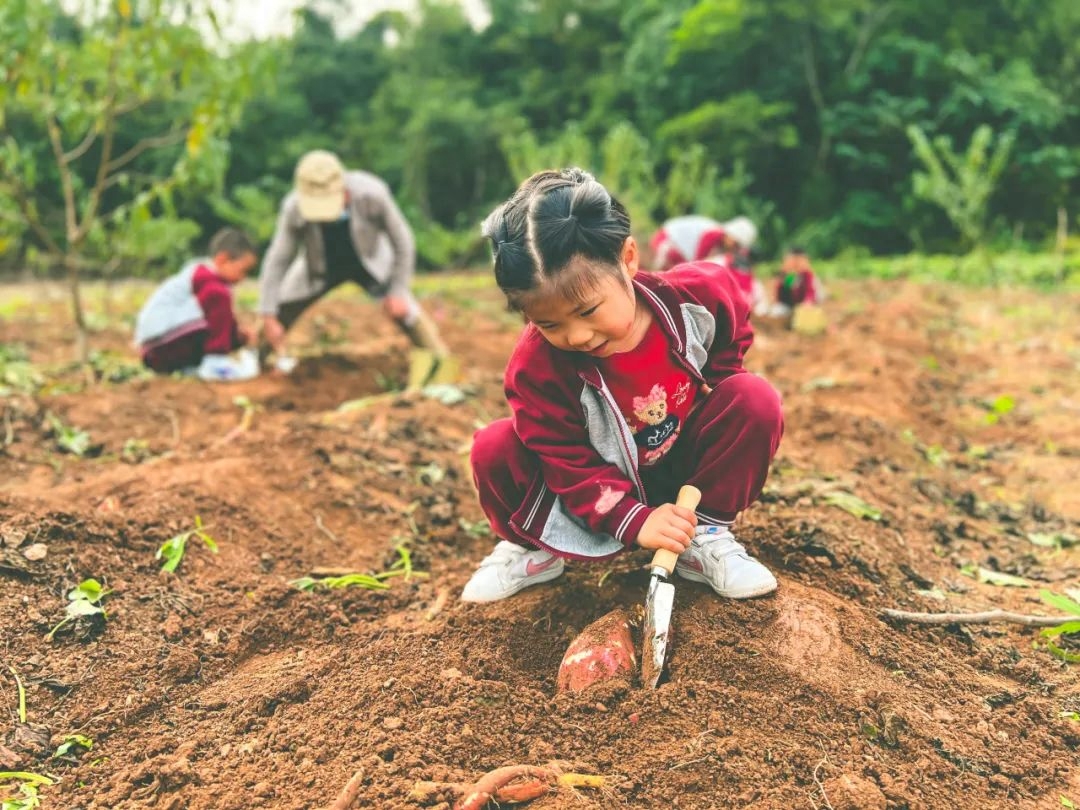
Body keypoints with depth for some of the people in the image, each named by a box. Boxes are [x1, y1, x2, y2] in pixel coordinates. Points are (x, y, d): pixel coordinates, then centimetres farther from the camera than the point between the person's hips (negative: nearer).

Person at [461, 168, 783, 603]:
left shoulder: (698, 294, -25)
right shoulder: (536, 363, -28)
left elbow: (733, 341, 1)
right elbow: (568, 460, -22)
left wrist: (710, 391, -13)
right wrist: (634, 522, -32)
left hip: (687, 467, 2)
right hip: (608, 483, -1)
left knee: (755, 401, -24)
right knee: (494, 450, -23)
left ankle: (706, 534, -9)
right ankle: (532, 547, 6)